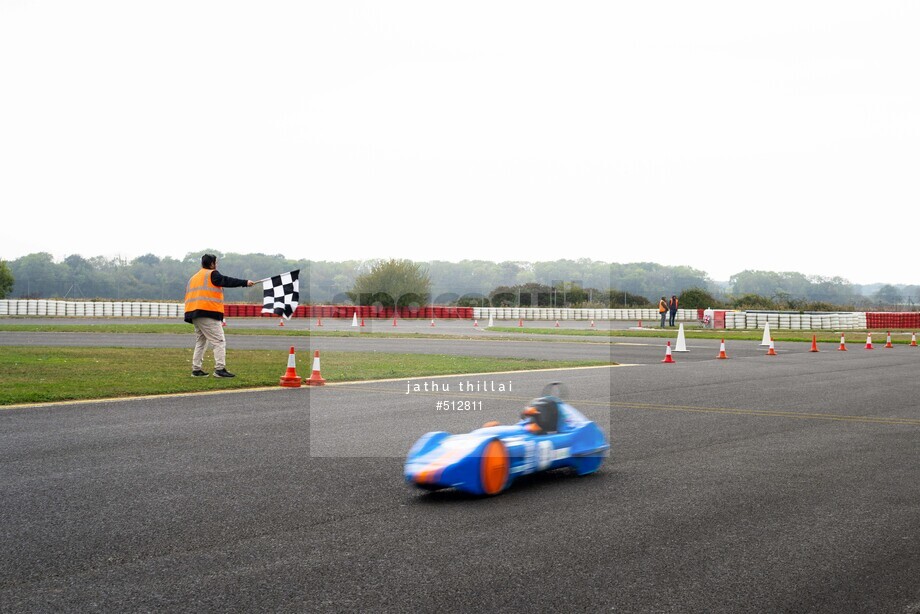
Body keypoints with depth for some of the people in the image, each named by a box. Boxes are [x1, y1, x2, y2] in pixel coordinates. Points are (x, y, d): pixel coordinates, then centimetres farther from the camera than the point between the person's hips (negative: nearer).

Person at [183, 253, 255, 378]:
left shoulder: (193, 278, 22)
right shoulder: (212, 274, -3)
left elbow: (188, 297, 21)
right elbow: (227, 281, -11)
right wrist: (245, 282, -9)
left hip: (193, 313, 9)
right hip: (208, 313, -9)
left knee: (200, 342, 18)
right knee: (219, 341, -8)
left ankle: (196, 370, 16)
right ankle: (220, 369, -16)